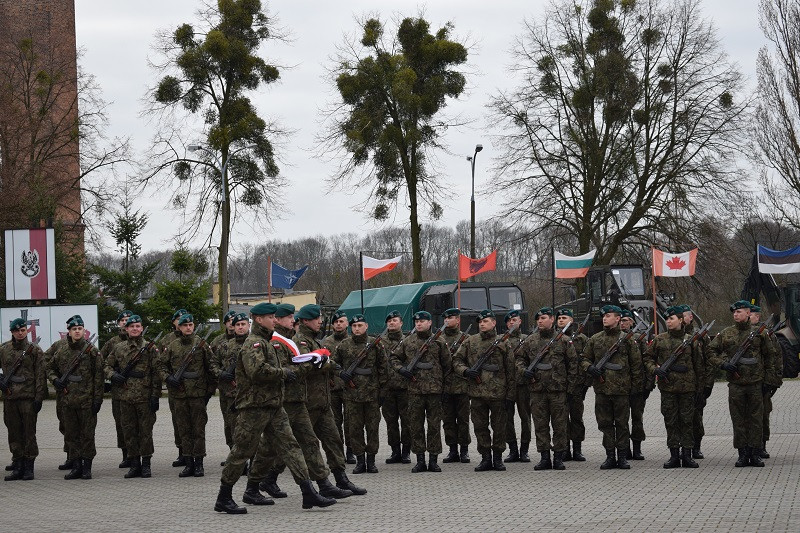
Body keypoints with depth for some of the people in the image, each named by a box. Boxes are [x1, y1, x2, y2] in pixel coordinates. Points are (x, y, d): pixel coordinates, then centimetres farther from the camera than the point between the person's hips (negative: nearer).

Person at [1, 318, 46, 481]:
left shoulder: (34, 350, 2)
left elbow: (41, 376, -1)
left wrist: (39, 397, -7)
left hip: (29, 398, -3)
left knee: (29, 433, -1)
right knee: (14, 433, 7)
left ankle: (29, 468, 4)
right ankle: (17, 466, 12)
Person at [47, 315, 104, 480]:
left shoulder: (91, 351, -4)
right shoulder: (61, 350, 6)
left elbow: (98, 377, -5)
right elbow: (50, 368, 20)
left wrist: (97, 399, -9)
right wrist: (55, 380, -1)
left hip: (87, 400, -4)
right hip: (68, 399, 4)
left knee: (87, 434, 1)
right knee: (71, 435, 9)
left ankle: (87, 467, 8)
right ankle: (76, 466, 16)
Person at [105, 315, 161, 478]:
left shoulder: (149, 347, 0)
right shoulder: (119, 348, 9)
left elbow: (156, 373, -3)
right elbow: (107, 365, 19)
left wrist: (155, 396, -8)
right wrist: (113, 375, -4)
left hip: (145, 397, -3)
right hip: (125, 396, 3)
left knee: (145, 431, 1)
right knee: (129, 431, 6)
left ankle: (146, 464, 8)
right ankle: (134, 464, 13)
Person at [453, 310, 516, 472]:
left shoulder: (502, 343, 2)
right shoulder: (470, 342, 8)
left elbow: (511, 371, 2)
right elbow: (456, 360, 12)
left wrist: (510, 395, -2)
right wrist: (465, 370, -10)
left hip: (498, 393, -2)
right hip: (477, 392, 2)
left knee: (499, 427, 5)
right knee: (480, 426, 6)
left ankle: (498, 457, 16)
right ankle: (486, 458, 15)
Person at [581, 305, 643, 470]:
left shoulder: (627, 339, 2)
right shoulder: (595, 339, 9)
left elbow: (636, 363, 4)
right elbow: (584, 358, 16)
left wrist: (635, 386, 0)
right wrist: (590, 367, -6)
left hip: (621, 388, -3)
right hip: (601, 388, 3)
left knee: (622, 423, 2)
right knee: (605, 423, 5)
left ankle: (622, 456, 9)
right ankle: (610, 456, 12)